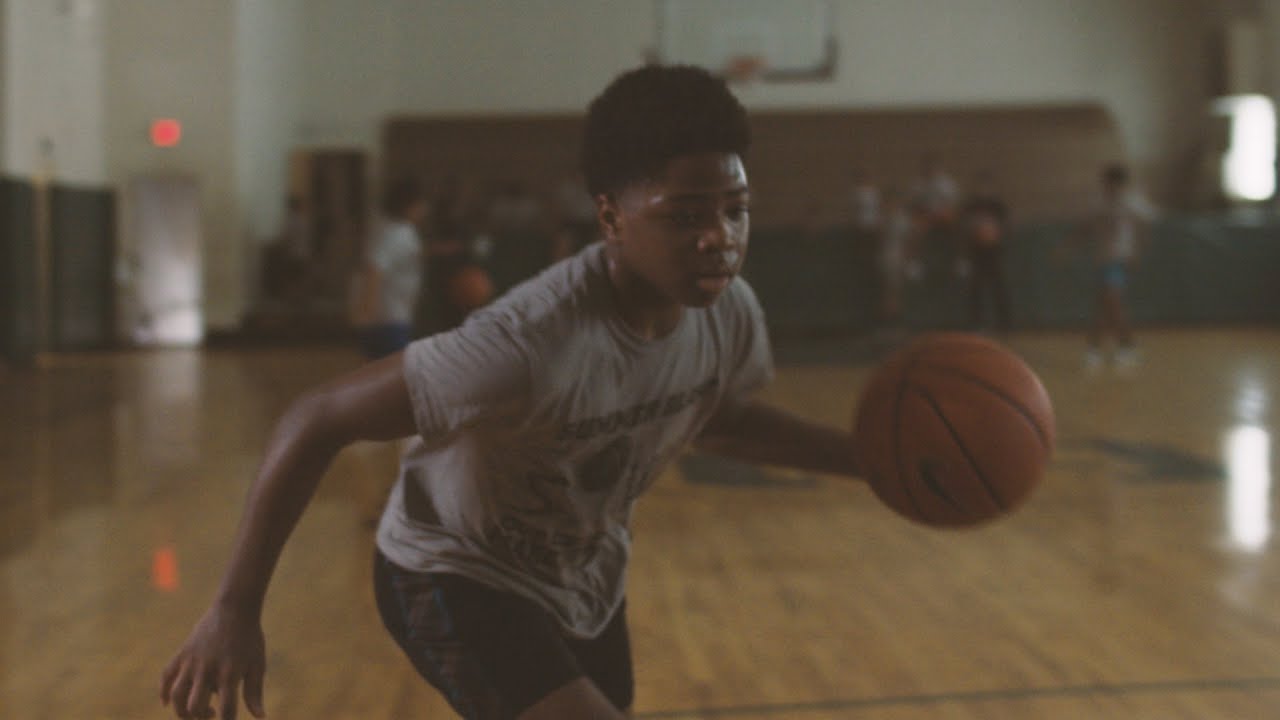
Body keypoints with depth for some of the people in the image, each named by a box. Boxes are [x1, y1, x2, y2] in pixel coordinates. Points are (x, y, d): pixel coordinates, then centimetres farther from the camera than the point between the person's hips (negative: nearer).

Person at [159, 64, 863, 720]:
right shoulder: (528, 344, -39)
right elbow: (318, 420, -31)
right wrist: (235, 608, -30)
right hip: (455, 581, -7)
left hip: (586, 582, 8)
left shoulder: (731, 313, -16)